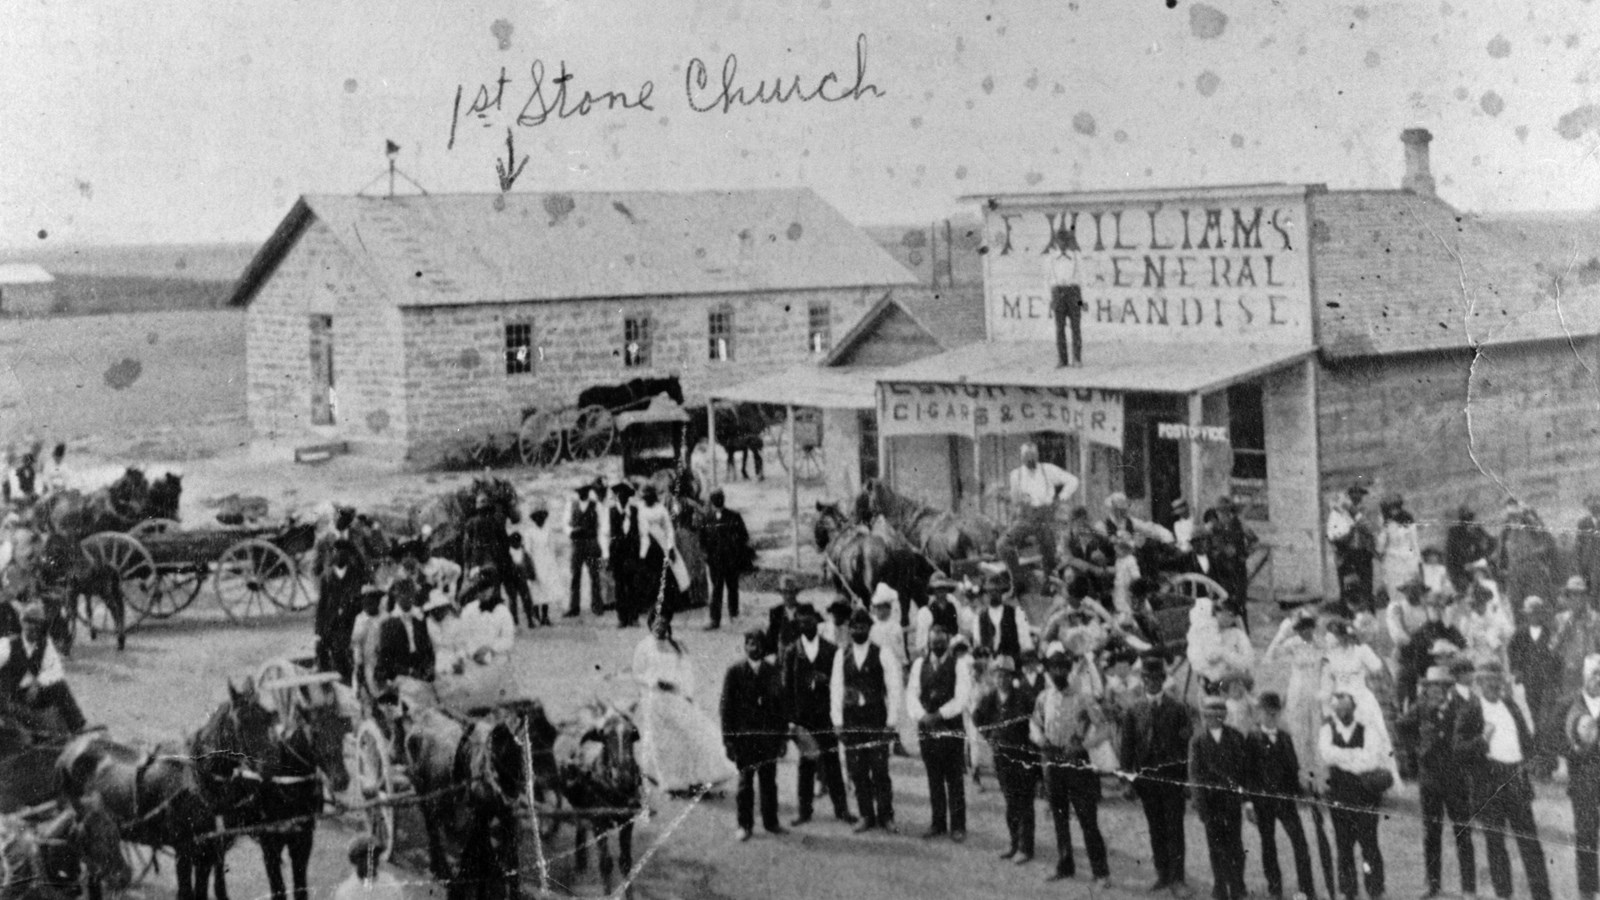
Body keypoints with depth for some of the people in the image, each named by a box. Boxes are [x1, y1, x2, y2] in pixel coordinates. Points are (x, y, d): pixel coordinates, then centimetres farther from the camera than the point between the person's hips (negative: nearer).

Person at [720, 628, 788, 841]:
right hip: (744, 736, -2)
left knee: (769, 781, 8)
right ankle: (745, 825, 13)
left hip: (769, 735, 2)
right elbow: (727, 706, -2)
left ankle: (771, 822, 19)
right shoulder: (735, 672, -2)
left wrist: (783, 735, 4)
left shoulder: (772, 672, 7)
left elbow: (781, 704, 8)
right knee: (745, 781, 4)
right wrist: (728, 739, -6)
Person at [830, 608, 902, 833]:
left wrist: (891, 721, -6)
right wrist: (837, 720, 2)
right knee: (857, 771, 4)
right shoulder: (841, 655, 7)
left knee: (880, 770, -2)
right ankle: (866, 816, 14)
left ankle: (886, 816, 8)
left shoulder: (881, 654, -2)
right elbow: (836, 688, 8)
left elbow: (893, 688, -1)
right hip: (851, 719, 3)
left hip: (876, 718, -3)